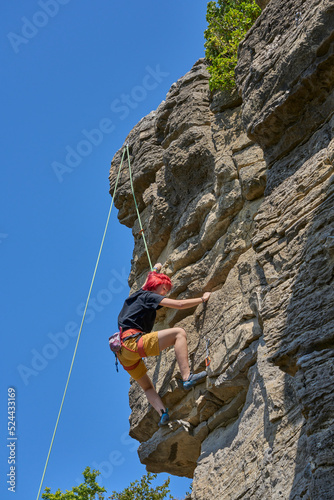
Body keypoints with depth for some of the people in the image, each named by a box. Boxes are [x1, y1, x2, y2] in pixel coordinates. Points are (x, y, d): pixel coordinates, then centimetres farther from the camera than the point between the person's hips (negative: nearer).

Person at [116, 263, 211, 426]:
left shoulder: (138, 295, 28)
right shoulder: (148, 296, 4)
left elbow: (148, 279, 52)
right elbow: (179, 304, -3)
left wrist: (155, 270, 71)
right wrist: (202, 299, 8)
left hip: (124, 353, 10)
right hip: (133, 342, -10)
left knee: (147, 387, 19)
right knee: (179, 332, -14)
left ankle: (162, 413, -6)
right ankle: (187, 377, -26)